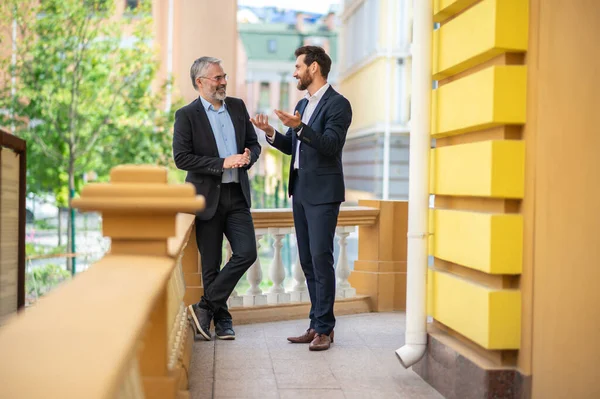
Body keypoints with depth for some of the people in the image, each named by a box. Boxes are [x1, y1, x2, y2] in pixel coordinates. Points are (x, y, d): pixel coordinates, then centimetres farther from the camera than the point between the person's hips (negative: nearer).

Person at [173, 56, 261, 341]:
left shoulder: (237, 106, 10)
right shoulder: (187, 115, -5)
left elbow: (253, 144, 17)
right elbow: (181, 158, -12)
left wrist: (248, 157, -7)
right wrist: (222, 163, -17)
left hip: (237, 195, 4)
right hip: (207, 198, -4)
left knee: (247, 253, -7)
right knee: (210, 265, 3)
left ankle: (205, 306, 4)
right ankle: (221, 319, 18)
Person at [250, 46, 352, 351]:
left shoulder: (338, 104, -9)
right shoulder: (302, 105, 17)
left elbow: (331, 145, -21)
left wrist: (299, 127, -30)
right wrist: (270, 132, 4)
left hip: (323, 193, -9)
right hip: (301, 191, 9)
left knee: (321, 258, -9)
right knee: (307, 260, 10)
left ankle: (324, 328, -2)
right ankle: (316, 324, 17)